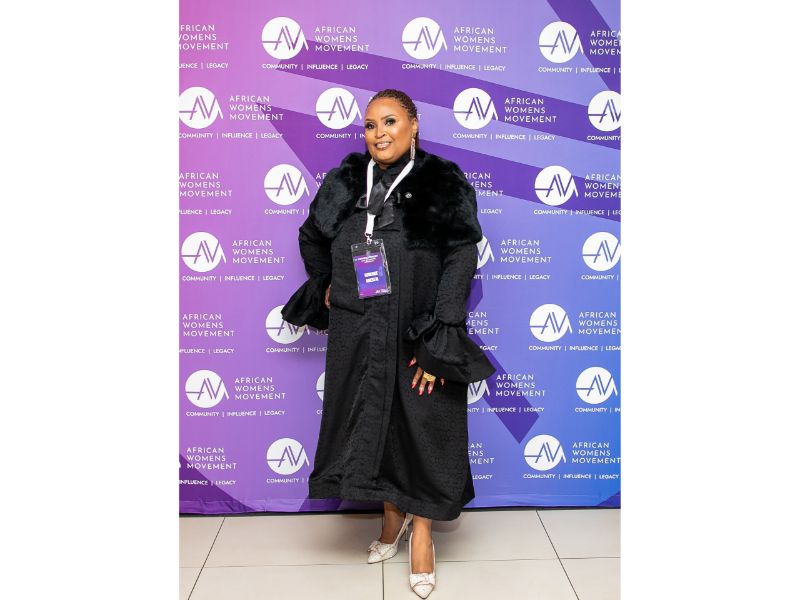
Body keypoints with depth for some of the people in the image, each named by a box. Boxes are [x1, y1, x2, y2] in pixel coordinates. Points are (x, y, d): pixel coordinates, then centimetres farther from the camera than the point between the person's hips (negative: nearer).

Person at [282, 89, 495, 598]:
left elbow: (459, 265, -14)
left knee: (422, 428, 7)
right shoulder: (345, 184, 3)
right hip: (357, 335, 4)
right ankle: (393, 514, 39)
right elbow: (311, 239, 21)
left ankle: (421, 531, 30)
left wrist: (438, 343, -19)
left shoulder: (443, 188, -8)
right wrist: (325, 288, 12)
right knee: (371, 425, 14)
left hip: (418, 338, -3)